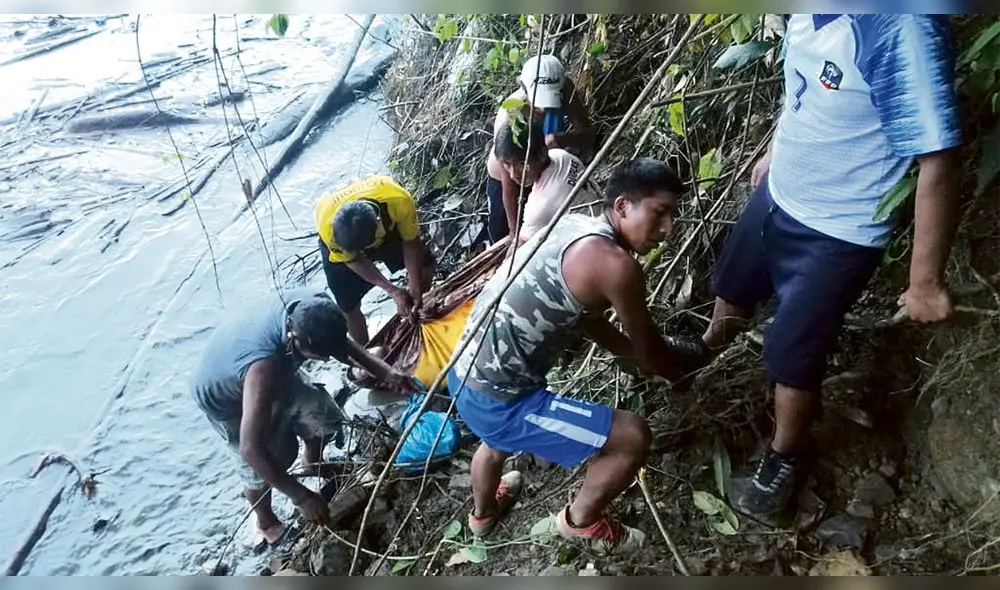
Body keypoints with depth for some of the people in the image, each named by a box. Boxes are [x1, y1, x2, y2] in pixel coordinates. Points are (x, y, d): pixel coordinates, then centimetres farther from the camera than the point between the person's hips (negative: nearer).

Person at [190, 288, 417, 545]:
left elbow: (340, 342, -6)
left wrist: (384, 372, -17)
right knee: (261, 469, 3)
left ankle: (313, 461, 43)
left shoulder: (315, 306, -29)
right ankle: (267, 524, 36)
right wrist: (302, 497, -39)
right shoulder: (264, 363, -48)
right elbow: (251, 448, -47)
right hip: (227, 400, -6)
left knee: (325, 416, 10)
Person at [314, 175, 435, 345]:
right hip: (341, 239, -2)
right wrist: (393, 291, -26)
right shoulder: (328, 226, -42)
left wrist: (415, 287, -26)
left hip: (386, 222, 2)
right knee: (350, 308, -1)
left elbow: (410, 242, -21)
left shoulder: (399, 201, -42)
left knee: (425, 266, 6)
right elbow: (354, 261, -22)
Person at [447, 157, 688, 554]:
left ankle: (483, 512, 71)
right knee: (634, 438, -3)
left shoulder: (572, 225, 6)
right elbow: (649, 350, -3)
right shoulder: (615, 264, -20)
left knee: (497, 439, 41)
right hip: (495, 401, -10)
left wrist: (635, 358, 30)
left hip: (465, 376, 10)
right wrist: (675, 374, 19)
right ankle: (581, 522, 25)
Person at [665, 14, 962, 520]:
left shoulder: (903, 28, -33)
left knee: (791, 357, 7)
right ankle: (707, 347, 61)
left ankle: (784, 458, 35)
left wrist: (926, 282, -21)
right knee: (733, 285, 29)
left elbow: (937, 164, -28)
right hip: (777, 194, 7)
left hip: (836, 232, -7)